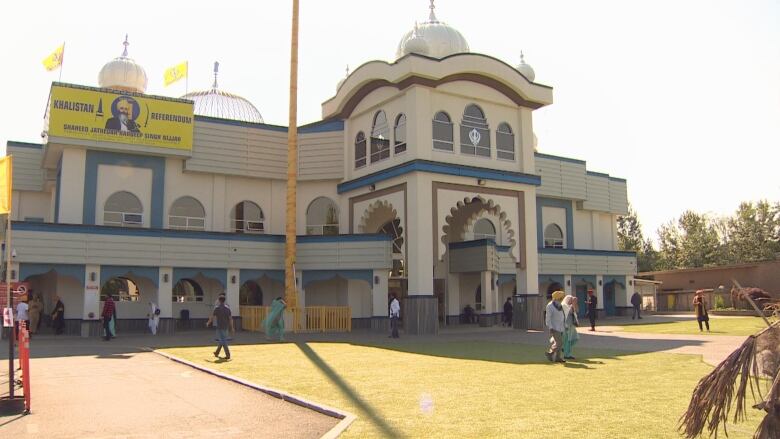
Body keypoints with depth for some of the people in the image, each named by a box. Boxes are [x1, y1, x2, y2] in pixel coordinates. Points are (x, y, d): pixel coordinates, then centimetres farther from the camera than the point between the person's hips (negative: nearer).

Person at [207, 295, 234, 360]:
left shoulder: (217, 308, -10)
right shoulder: (227, 308, 4)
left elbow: (212, 317, -6)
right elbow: (230, 318, 2)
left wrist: (208, 323, 13)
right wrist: (232, 328, 7)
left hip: (219, 327, -6)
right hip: (226, 327, 6)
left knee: (223, 341, -6)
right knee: (221, 340, 20)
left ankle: (228, 355, -12)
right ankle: (217, 353, 34)